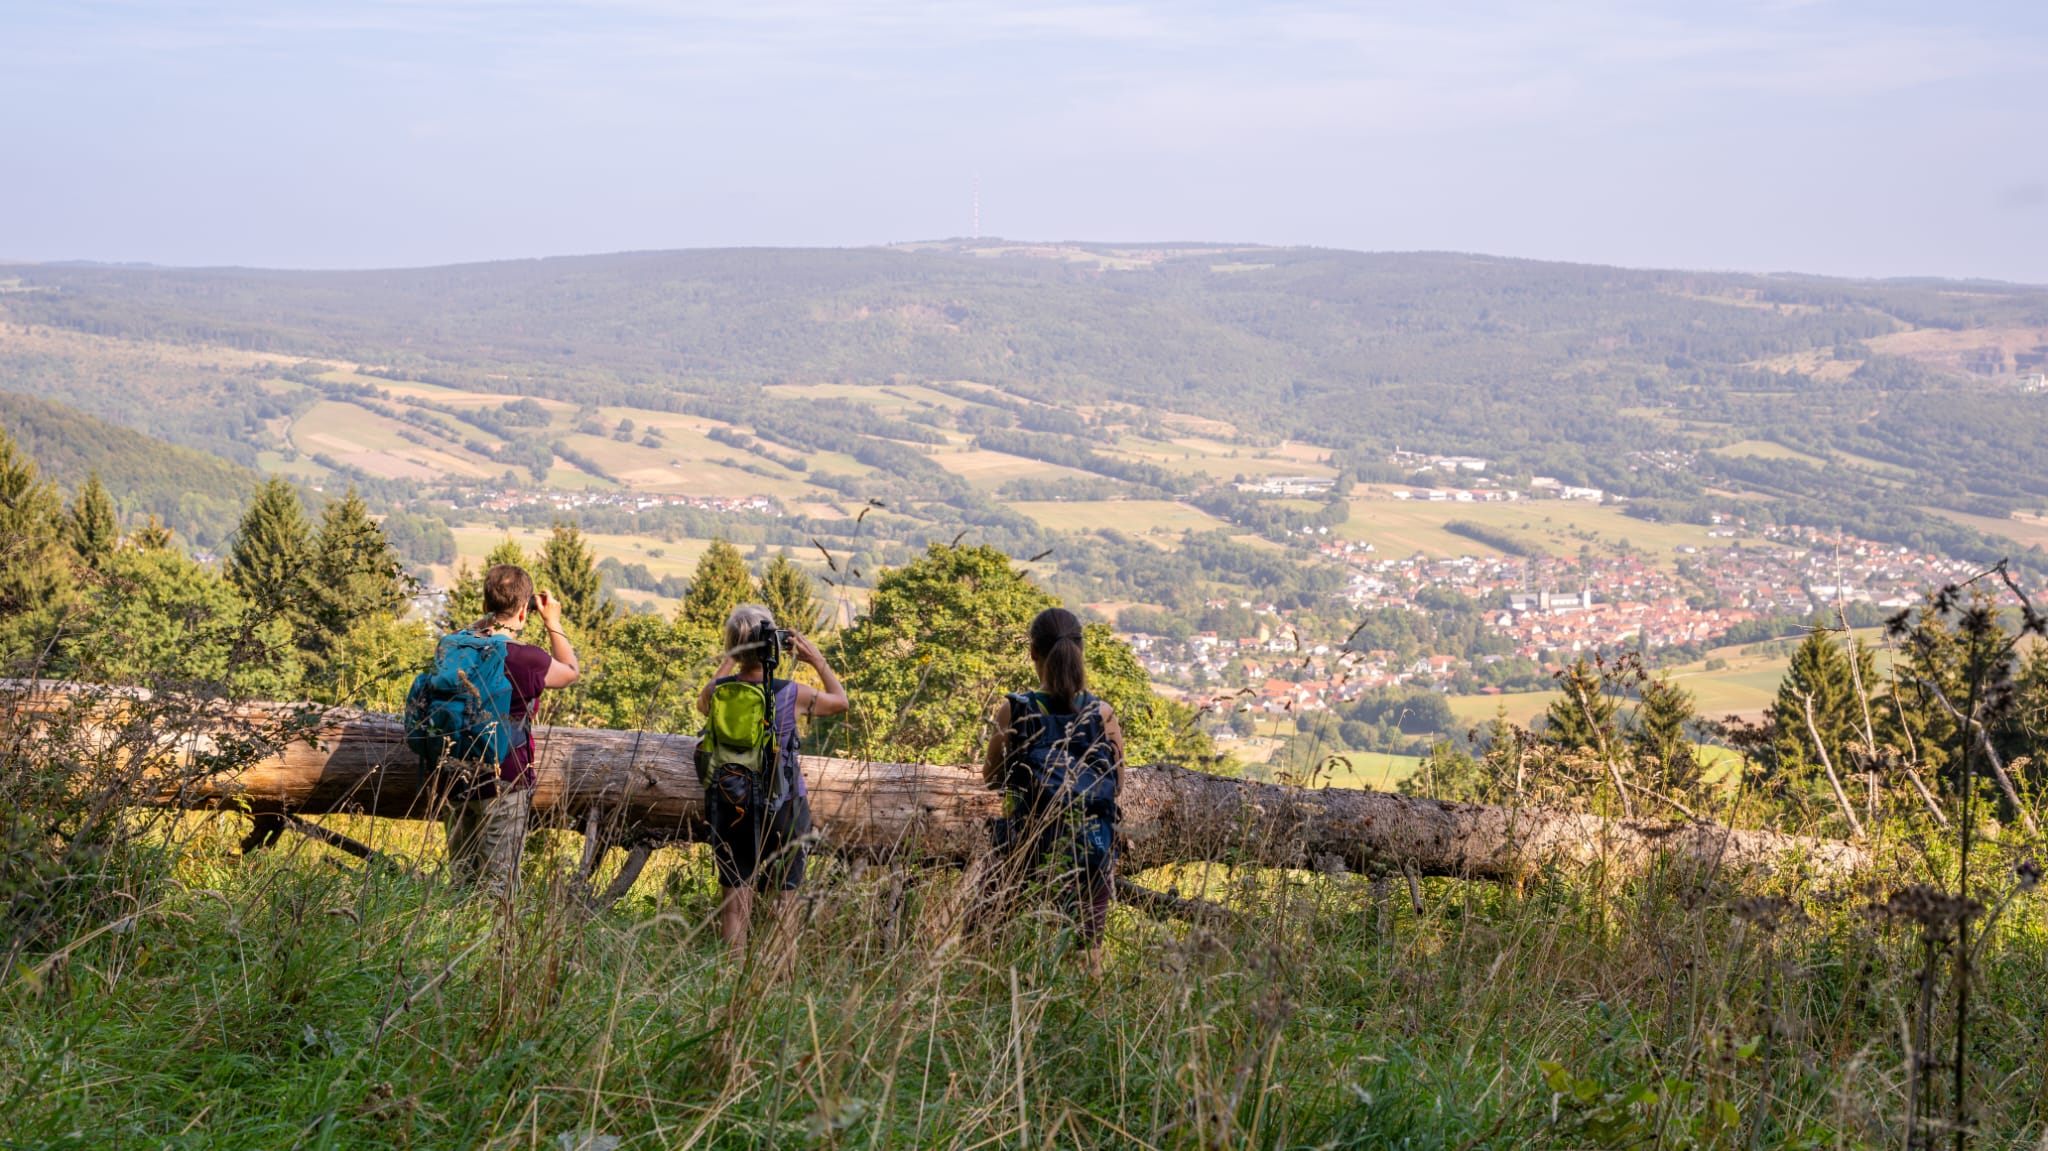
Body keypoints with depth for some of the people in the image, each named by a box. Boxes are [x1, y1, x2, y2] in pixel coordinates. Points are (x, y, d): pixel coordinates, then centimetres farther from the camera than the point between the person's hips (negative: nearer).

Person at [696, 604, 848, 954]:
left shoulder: (718, 692, -10)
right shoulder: (792, 695, -16)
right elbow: (840, 701, 4)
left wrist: (729, 661, 17)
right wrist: (818, 661, 9)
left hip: (729, 809, 2)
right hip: (781, 810, -2)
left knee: (734, 899, 10)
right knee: (782, 899, 11)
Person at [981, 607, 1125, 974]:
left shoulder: (1013, 711, -10)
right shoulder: (1103, 714, -7)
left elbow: (990, 778, 1)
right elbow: (1117, 781, 4)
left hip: (1026, 854, -1)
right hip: (1091, 855, 1)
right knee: (1088, 944, 14)